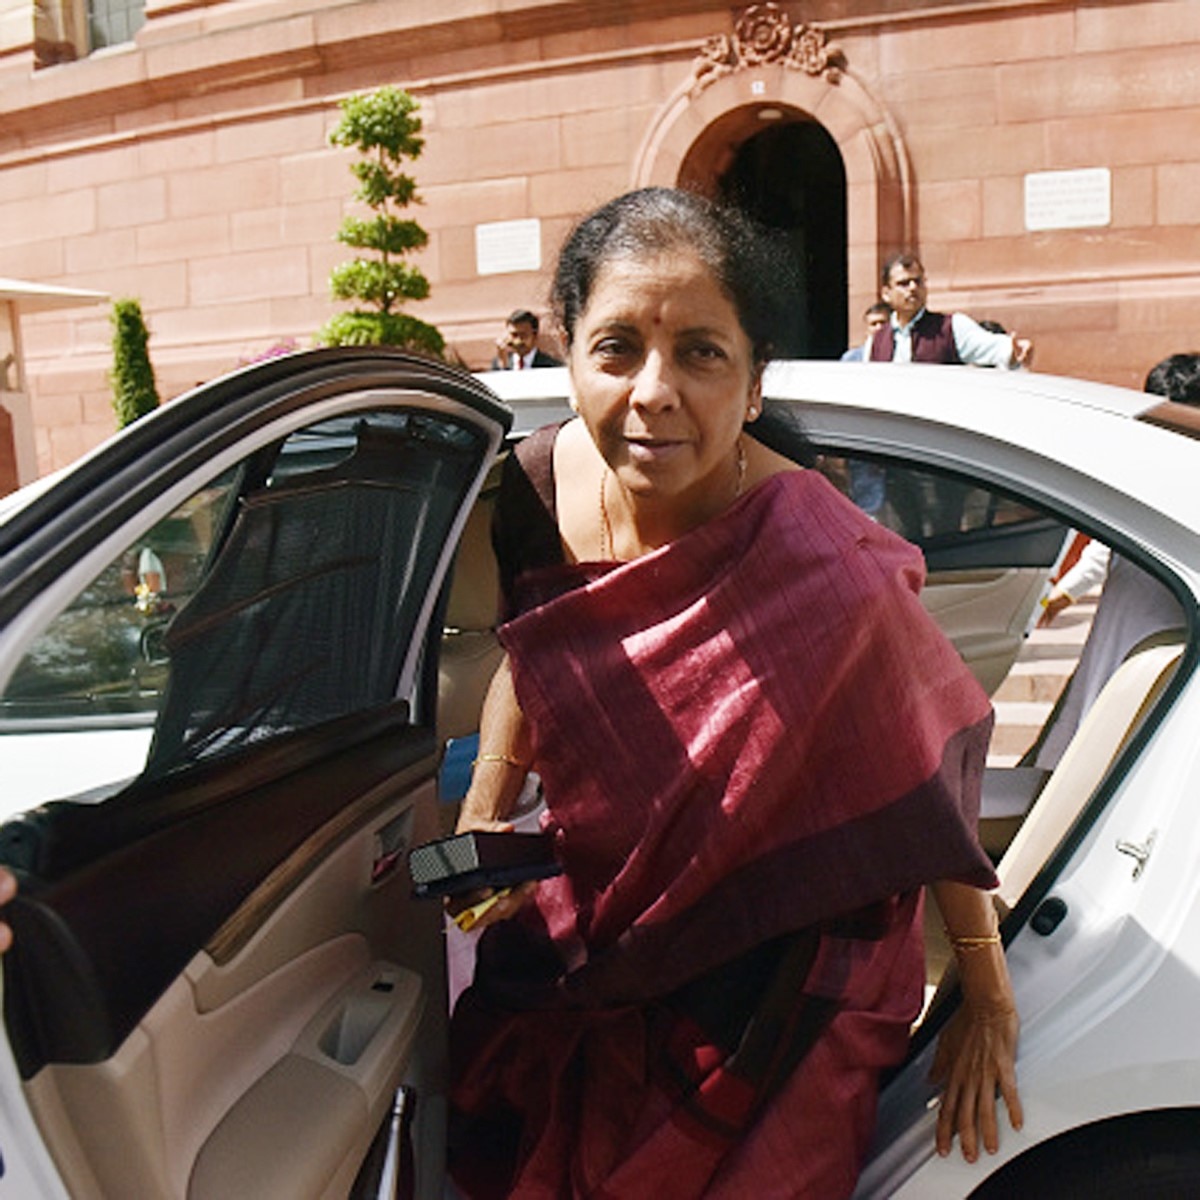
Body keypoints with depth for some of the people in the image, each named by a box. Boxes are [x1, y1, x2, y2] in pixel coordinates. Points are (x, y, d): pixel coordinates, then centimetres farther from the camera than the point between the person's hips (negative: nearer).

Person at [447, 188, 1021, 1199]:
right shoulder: (546, 481, -17)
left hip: (775, 991, -5)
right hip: (590, 920, 6)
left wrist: (988, 1003, -13)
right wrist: (480, 820, -1)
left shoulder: (822, 576, -35)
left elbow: (930, 790, -22)